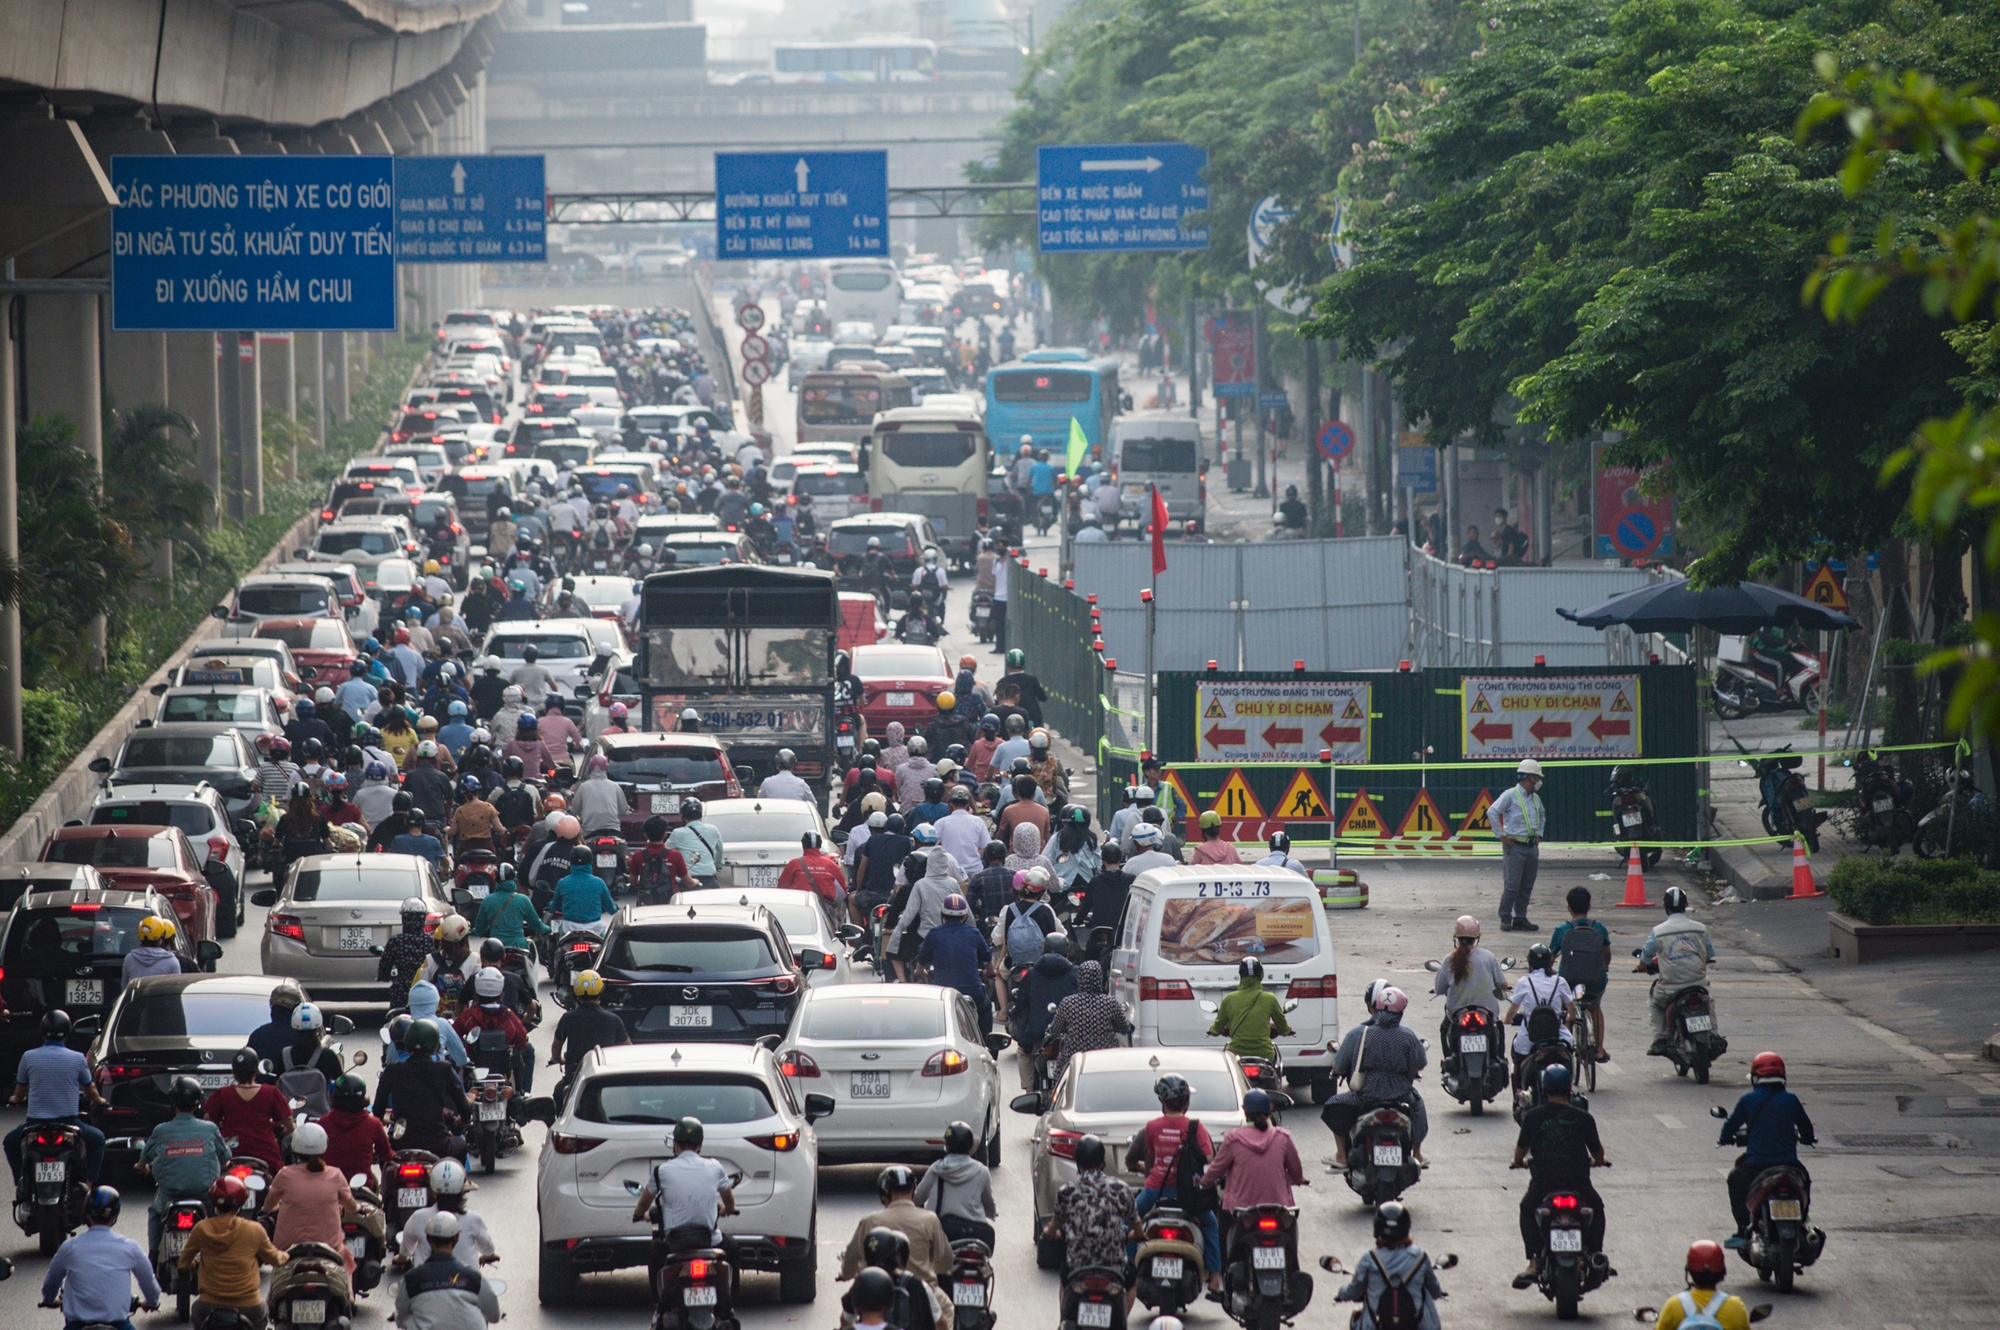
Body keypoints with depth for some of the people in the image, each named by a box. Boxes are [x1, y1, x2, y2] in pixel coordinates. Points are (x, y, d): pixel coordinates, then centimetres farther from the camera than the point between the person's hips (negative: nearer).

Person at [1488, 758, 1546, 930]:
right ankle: (1505, 918, -1)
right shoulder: (1510, 795, -7)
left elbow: (1542, 816, 35)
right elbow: (1492, 812, -14)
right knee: (1512, 885, -9)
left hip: (1531, 847, 7)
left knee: (1527, 886, 6)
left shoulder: (1535, 798, 15)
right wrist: (1501, 835, -13)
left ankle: (1520, 918, 12)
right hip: (1515, 846, -7)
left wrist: (1539, 834, 22)